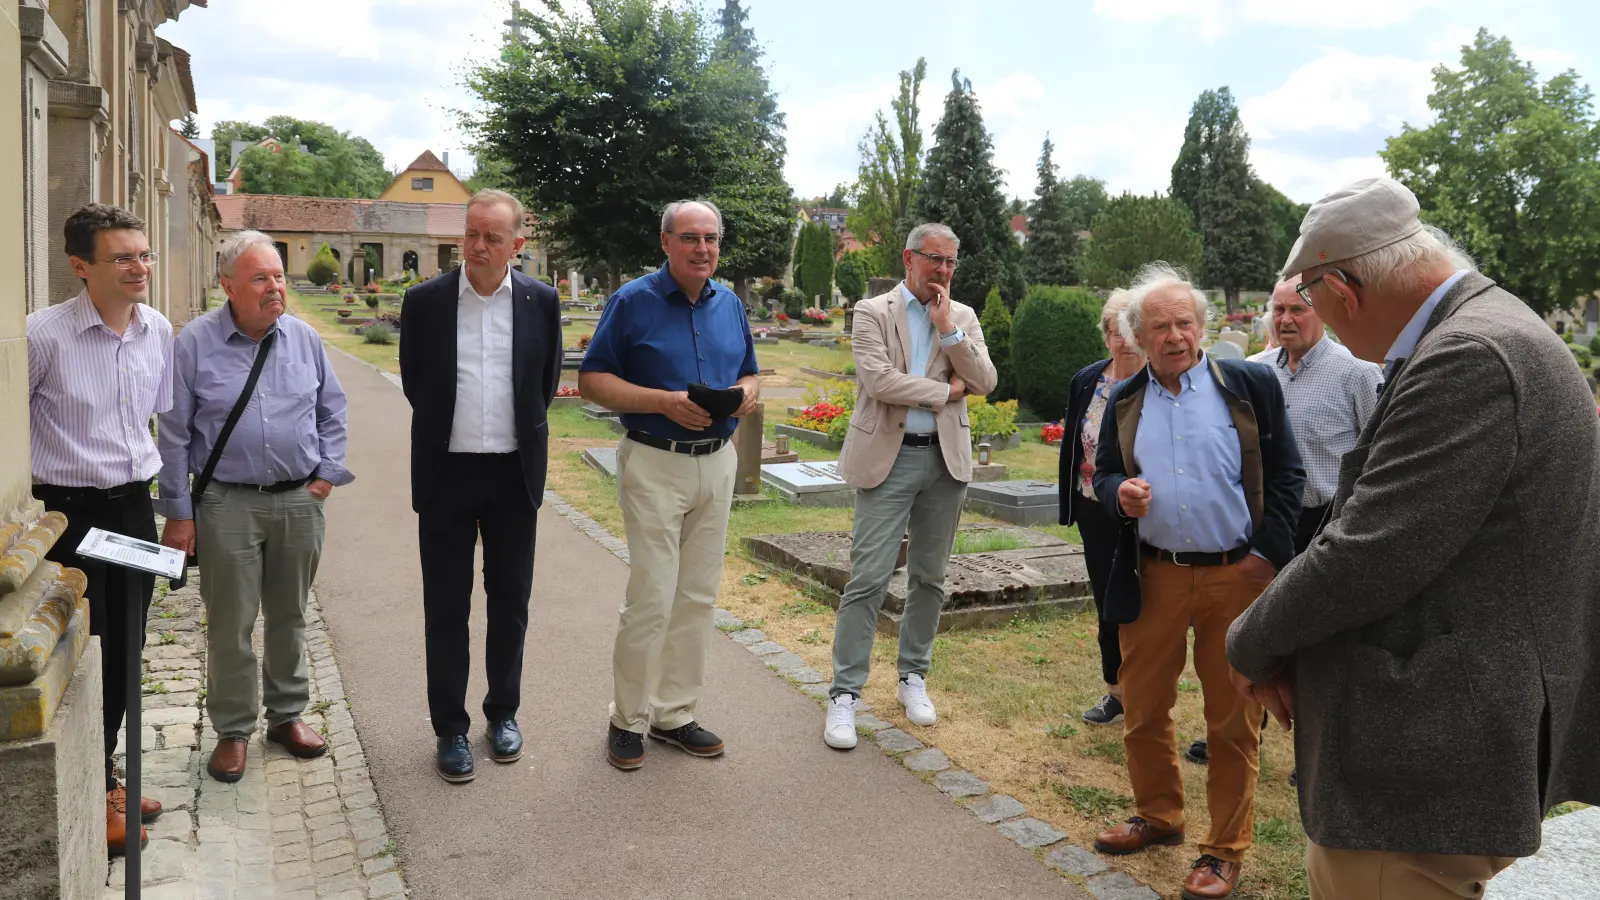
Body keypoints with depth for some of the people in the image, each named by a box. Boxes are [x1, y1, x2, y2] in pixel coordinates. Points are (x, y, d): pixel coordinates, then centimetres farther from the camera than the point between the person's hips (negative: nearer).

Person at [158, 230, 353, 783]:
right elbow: (175, 435, -4)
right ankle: (233, 730, 19)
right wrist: (178, 513, -6)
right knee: (230, 625, 3)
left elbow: (332, 411, 14)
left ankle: (287, 714, 30)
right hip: (228, 504, -3)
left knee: (289, 616, 14)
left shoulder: (304, 338, 3)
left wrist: (328, 472, 4)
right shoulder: (196, 343, -6)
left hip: (300, 501, 3)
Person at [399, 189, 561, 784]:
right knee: (446, 605, 6)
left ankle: (504, 712, 28)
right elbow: (413, 381, 10)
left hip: (514, 473, 1)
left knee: (510, 601, 11)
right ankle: (450, 729, 18)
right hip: (446, 473, -1)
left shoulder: (540, 301, -1)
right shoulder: (425, 301, -2)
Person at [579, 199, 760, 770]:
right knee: (651, 596, -6)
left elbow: (749, 374, 19)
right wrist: (664, 401, -20)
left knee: (699, 595, 10)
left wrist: (747, 392, -6)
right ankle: (628, 718, 12)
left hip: (718, 463, 6)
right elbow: (591, 380, -7)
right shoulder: (632, 302, -5)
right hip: (655, 465, -5)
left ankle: (675, 713, 23)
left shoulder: (730, 305, 11)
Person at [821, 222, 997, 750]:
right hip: (887, 457, -4)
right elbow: (877, 379, -15)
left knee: (929, 578, 12)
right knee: (868, 578, -5)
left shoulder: (963, 317, 11)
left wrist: (947, 328, -8)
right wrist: (944, 391, -9)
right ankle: (845, 694, 2)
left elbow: (985, 383, -1)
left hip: (946, 459, 4)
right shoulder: (873, 312, 0)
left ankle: (913, 678, 26)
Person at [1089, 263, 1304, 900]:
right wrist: (1119, 493, -10)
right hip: (1152, 578, 3)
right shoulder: (1124, 402, 7)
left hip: (1236, 576, -3)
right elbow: (1104, 473, 14)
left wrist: (1268, 552, -9)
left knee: (1233, 721, 7)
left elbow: (1286, 475, -1)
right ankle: (1159, 817, 35)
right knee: (1143, 708, 13)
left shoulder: (1251, 386, -3)